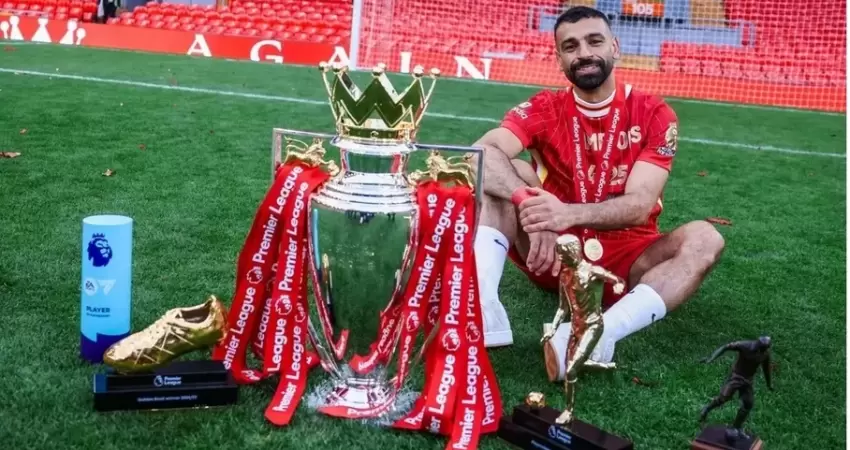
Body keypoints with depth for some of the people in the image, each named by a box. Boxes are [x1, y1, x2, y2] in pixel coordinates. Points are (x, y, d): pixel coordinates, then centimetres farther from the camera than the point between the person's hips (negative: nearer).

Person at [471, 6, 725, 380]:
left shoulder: (654, 114, -6)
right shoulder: (544, 109, -3)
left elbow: (640, 205, -19)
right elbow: (481, 153, -22)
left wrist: (570, 214, -40)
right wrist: (530, 206, -41)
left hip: (624, 259, 0)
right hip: (554, 254, 0)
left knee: (704, 239, -27)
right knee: (495, 171, -20)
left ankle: (602, 334, -50)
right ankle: (484, 309, -40)